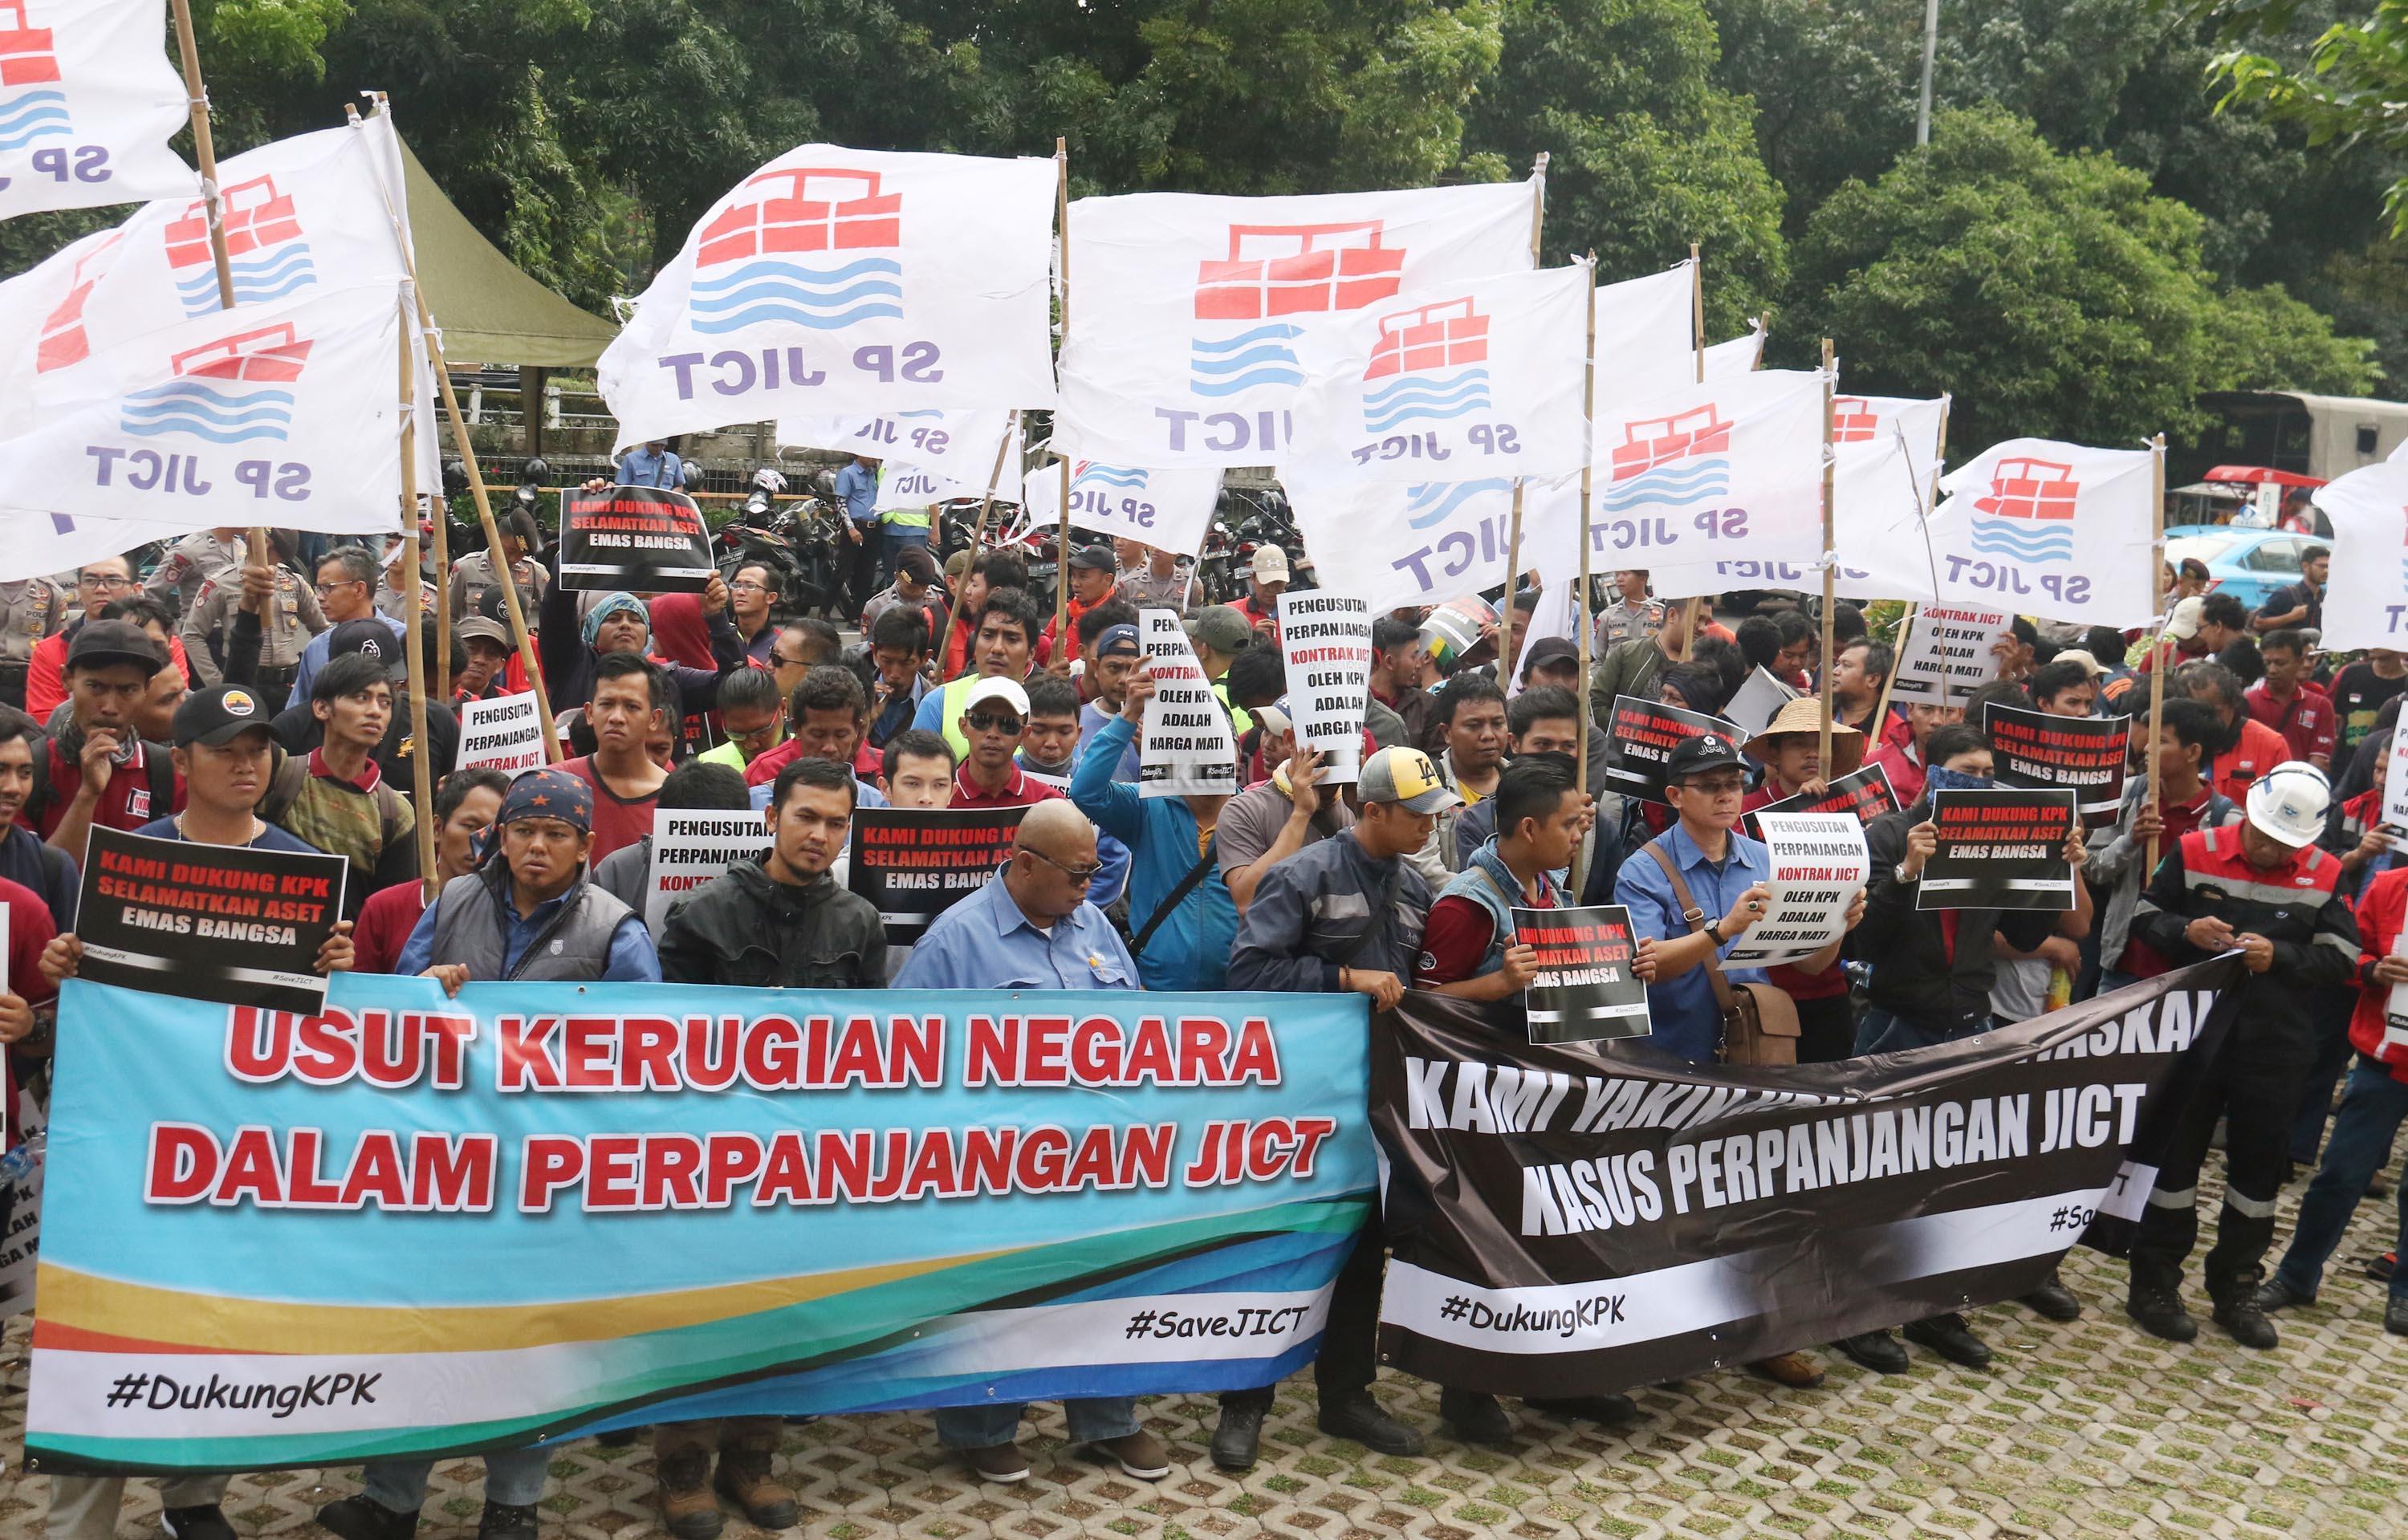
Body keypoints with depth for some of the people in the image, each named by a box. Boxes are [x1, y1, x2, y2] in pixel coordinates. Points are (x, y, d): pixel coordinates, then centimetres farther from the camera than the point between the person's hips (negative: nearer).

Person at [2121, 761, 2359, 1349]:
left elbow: (2341, 959, -4)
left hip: (2274, 1044, 2)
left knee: (2259, 1164, 11)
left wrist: (2279, 957, -21)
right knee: (2175, 1155, 7)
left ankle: (2235, 1288, 27)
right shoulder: (2194, 852, -6)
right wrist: (2184, 930, -20)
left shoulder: (2324, 876, -3)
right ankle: (2154, 1283, 18)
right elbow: (2146, 915, 1)